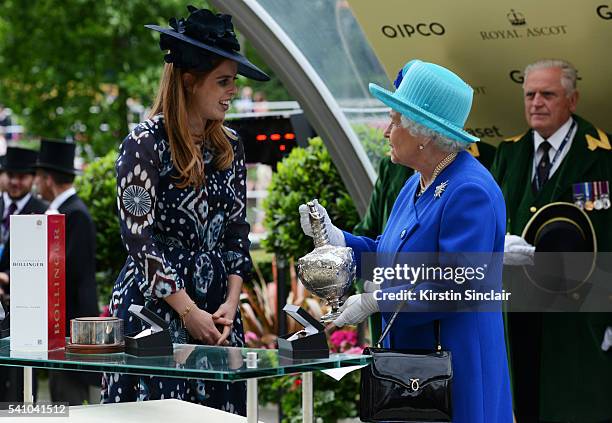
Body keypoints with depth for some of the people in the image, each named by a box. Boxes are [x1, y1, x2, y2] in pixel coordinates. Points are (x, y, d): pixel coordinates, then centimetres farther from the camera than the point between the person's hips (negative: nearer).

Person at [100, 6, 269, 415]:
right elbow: (139, 236, -12)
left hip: (216, 308, 6)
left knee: (219, 405, 4)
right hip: (154, 305, -6)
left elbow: (237, 230, 12)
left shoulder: (230, 146, 10)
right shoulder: (146, 143, -9)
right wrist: (188, 311, -13)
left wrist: (230, 303, -2)